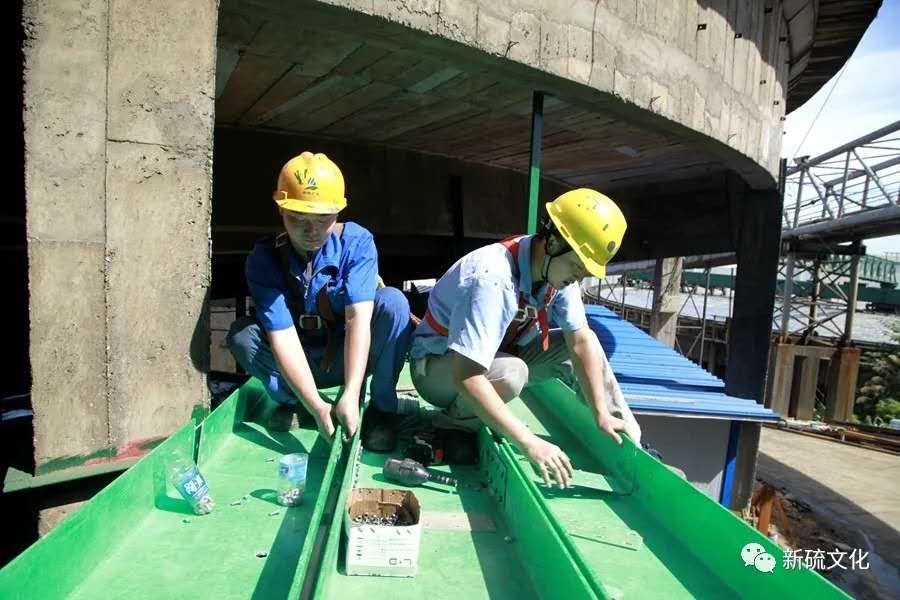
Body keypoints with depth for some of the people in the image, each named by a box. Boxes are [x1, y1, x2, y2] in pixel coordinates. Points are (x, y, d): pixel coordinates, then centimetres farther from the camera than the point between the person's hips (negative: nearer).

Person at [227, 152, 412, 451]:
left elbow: (358, 317, -29)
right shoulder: (264, 258, -18)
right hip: (299, 363, 1)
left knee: (392, 301, -29)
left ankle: (381, 408, -15)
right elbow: (283, 337, -24)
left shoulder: (357, 242, -19)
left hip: (350, 356, -1)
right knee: (242, 334, -25)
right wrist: (315, 406, -34)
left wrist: (350, 394, -39)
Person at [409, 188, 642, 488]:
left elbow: (581, 341, -9)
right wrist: (530, 443, -41)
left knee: (585, 342, -5)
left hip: (498, 355, 7)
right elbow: (465, 376, -41)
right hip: (440, 365, -7)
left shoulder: (559, 267, -12)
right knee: (510, 373, -37)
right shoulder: (493, 279, -36)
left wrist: (602, 414, -15)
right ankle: (455, 422, -9)